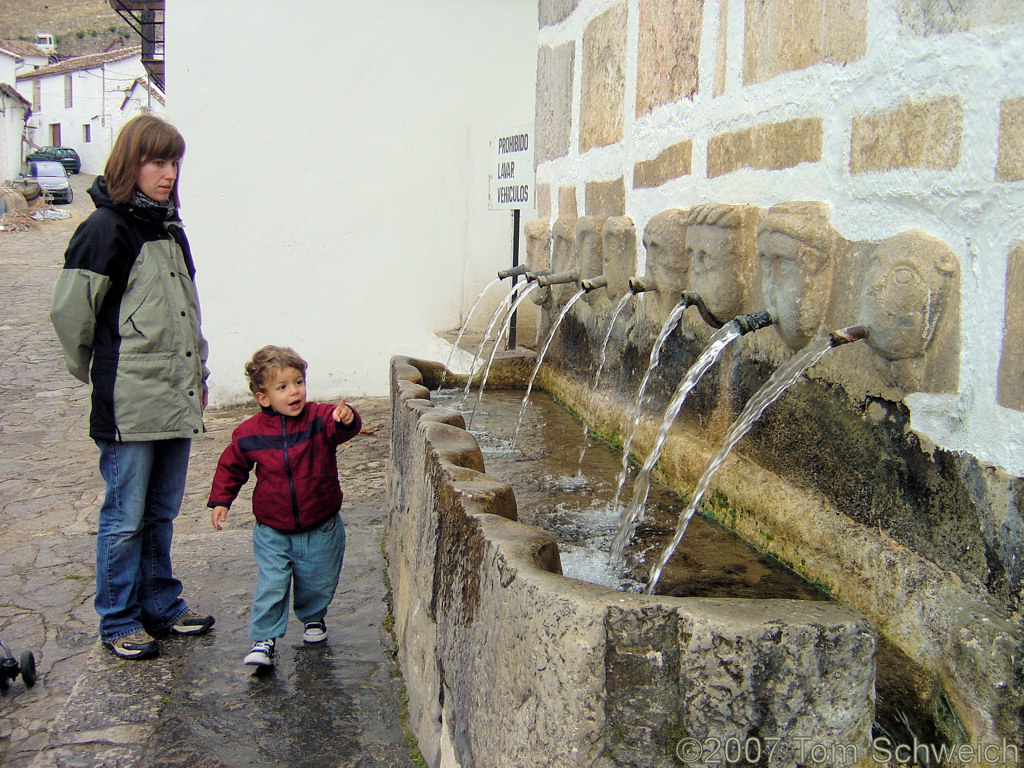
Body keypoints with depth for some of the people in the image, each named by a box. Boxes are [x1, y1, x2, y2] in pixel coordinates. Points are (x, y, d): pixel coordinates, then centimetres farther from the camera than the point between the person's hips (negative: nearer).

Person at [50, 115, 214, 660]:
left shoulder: (170, 230, 14)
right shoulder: (105, 229, -11)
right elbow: (69, 312, -9)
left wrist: (197, 376, 20)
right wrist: (100, 377, 4)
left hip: (176, 403, 7)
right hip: (129, 407, -7)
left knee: (161, 513, 17)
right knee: (125, 519, 4)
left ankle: (161, 605, 30)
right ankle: (119, 621, 17)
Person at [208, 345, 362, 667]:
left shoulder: (320, 419, -12)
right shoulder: (248, 433, -7)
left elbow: (345, 428, -32)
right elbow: (231, 467, 9)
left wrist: (346, 419, -55)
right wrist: (220, 500, 4)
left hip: (320, 529, 0)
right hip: (273, 532, 0)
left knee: (318, 583, 15)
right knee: (270, 586, -7)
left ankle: (313, 617, 44)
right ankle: (263, 639, 9)